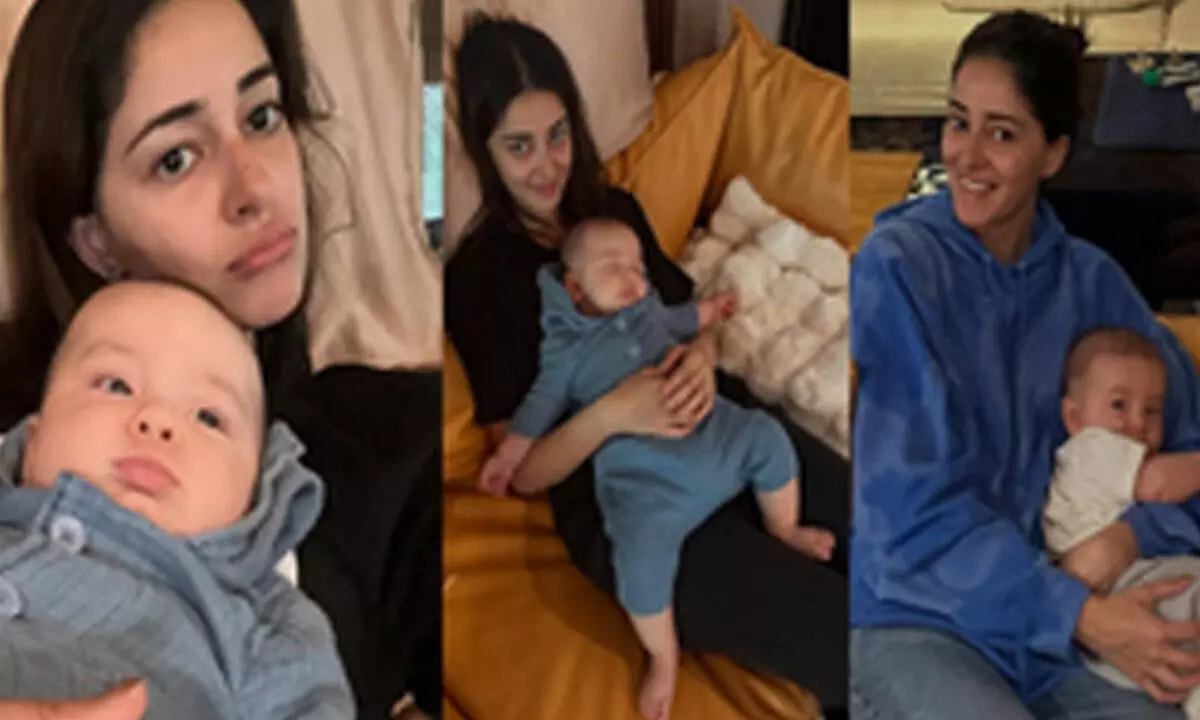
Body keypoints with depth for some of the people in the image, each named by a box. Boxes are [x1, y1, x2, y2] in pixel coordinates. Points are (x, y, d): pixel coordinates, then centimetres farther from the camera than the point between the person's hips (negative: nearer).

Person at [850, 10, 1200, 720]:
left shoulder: (1090, 280, 3)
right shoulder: (896, 266, -10)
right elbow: (917, 506, -13)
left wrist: (1127, 536, -16)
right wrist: (1081, 616, -20)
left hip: (1052, 619, 4)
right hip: (910, 618, -3)